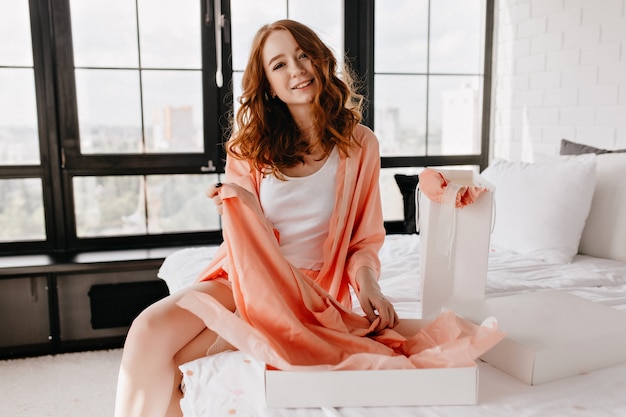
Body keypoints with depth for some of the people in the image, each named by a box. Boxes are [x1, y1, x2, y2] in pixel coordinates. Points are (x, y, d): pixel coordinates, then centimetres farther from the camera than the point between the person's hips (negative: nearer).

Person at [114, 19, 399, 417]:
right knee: (148, 331, -24)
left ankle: (173, 380, 7)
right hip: (245, 274, 3)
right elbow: (248, 235, 7)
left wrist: (367, 280, -17)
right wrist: (242, 208, -16)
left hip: (310, 286, -2)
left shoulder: (359, 143, -1)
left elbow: (365, 239, 4)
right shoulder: (253, 142, 5)